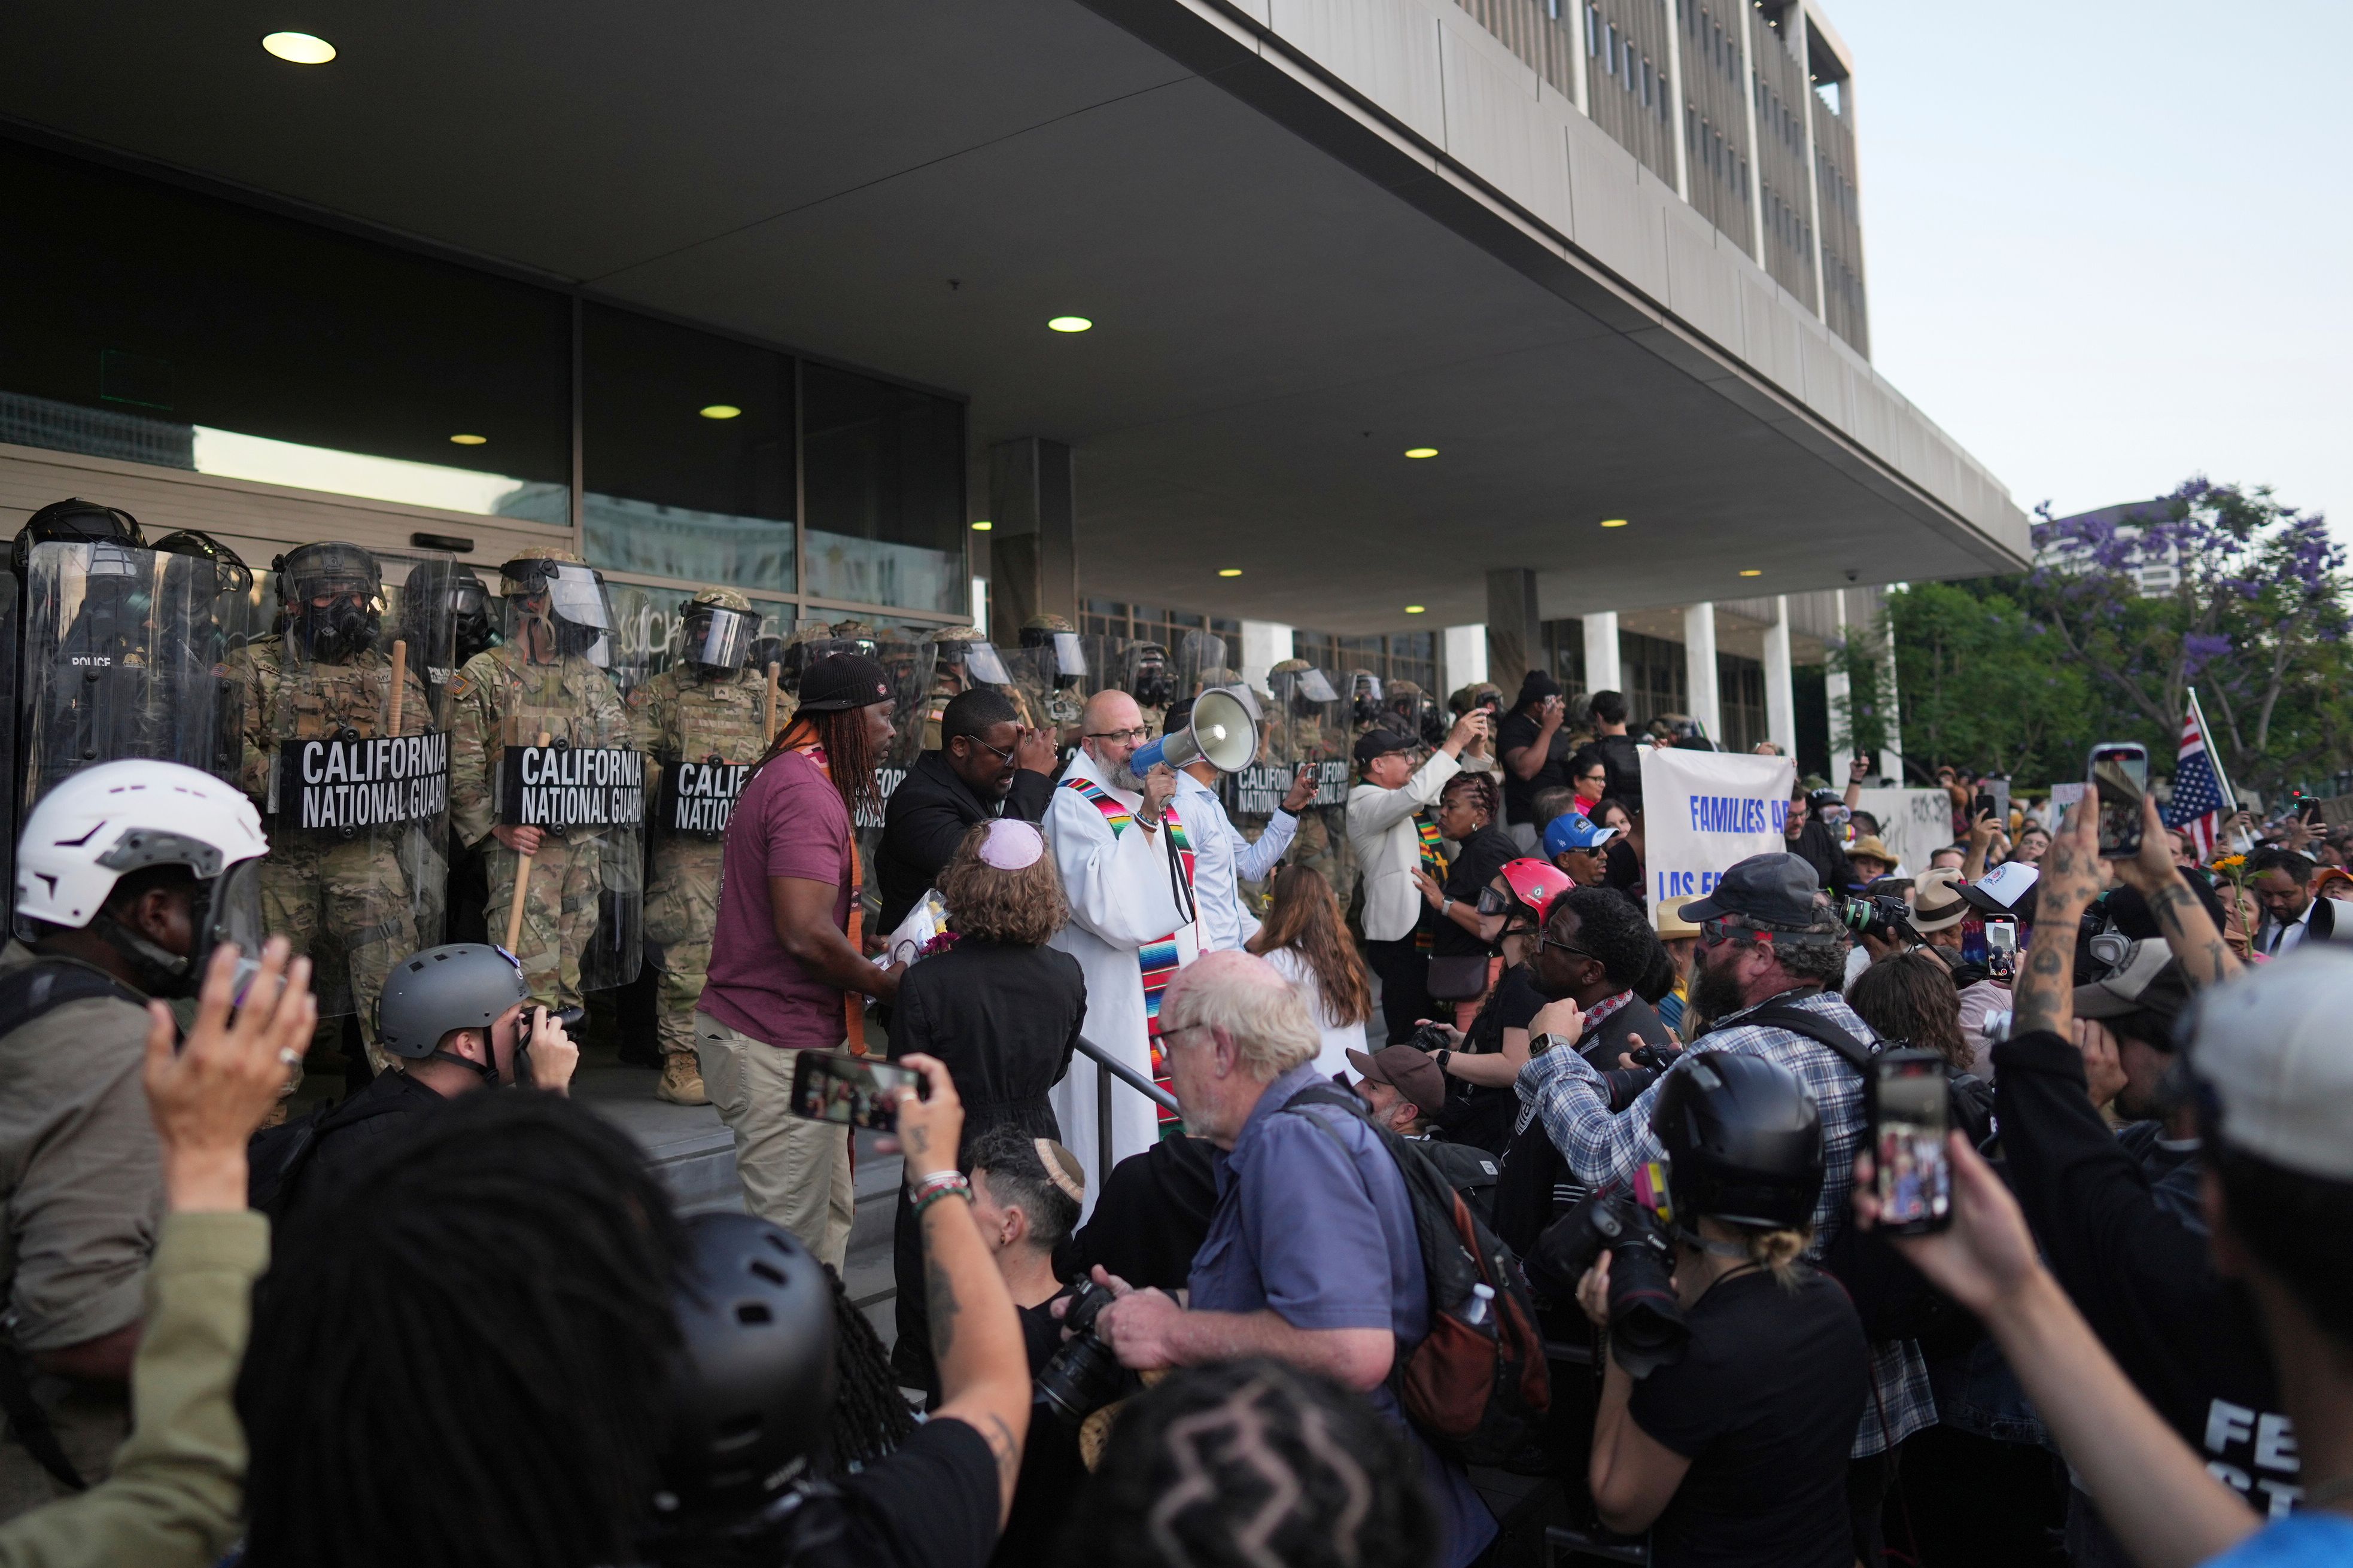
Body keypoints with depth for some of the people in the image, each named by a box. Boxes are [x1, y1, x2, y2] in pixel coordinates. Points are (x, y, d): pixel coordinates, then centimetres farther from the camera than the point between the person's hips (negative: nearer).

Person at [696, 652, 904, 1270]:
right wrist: (885, 983, -12)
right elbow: (805, 934, -27)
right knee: (792, 1234, 0)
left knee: (830, 1212, 20)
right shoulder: (807, 790, -20)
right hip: (778, 1045, -11)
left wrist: (868, 947, 12)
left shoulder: (794, 776, 16)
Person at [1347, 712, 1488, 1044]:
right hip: (1400, 938, -10)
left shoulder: (1404, 801, 18)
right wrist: (1454, 743, -24)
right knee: (1410, 1034, -8)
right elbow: (1417, 793, -29)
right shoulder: (1366, 802, -11)